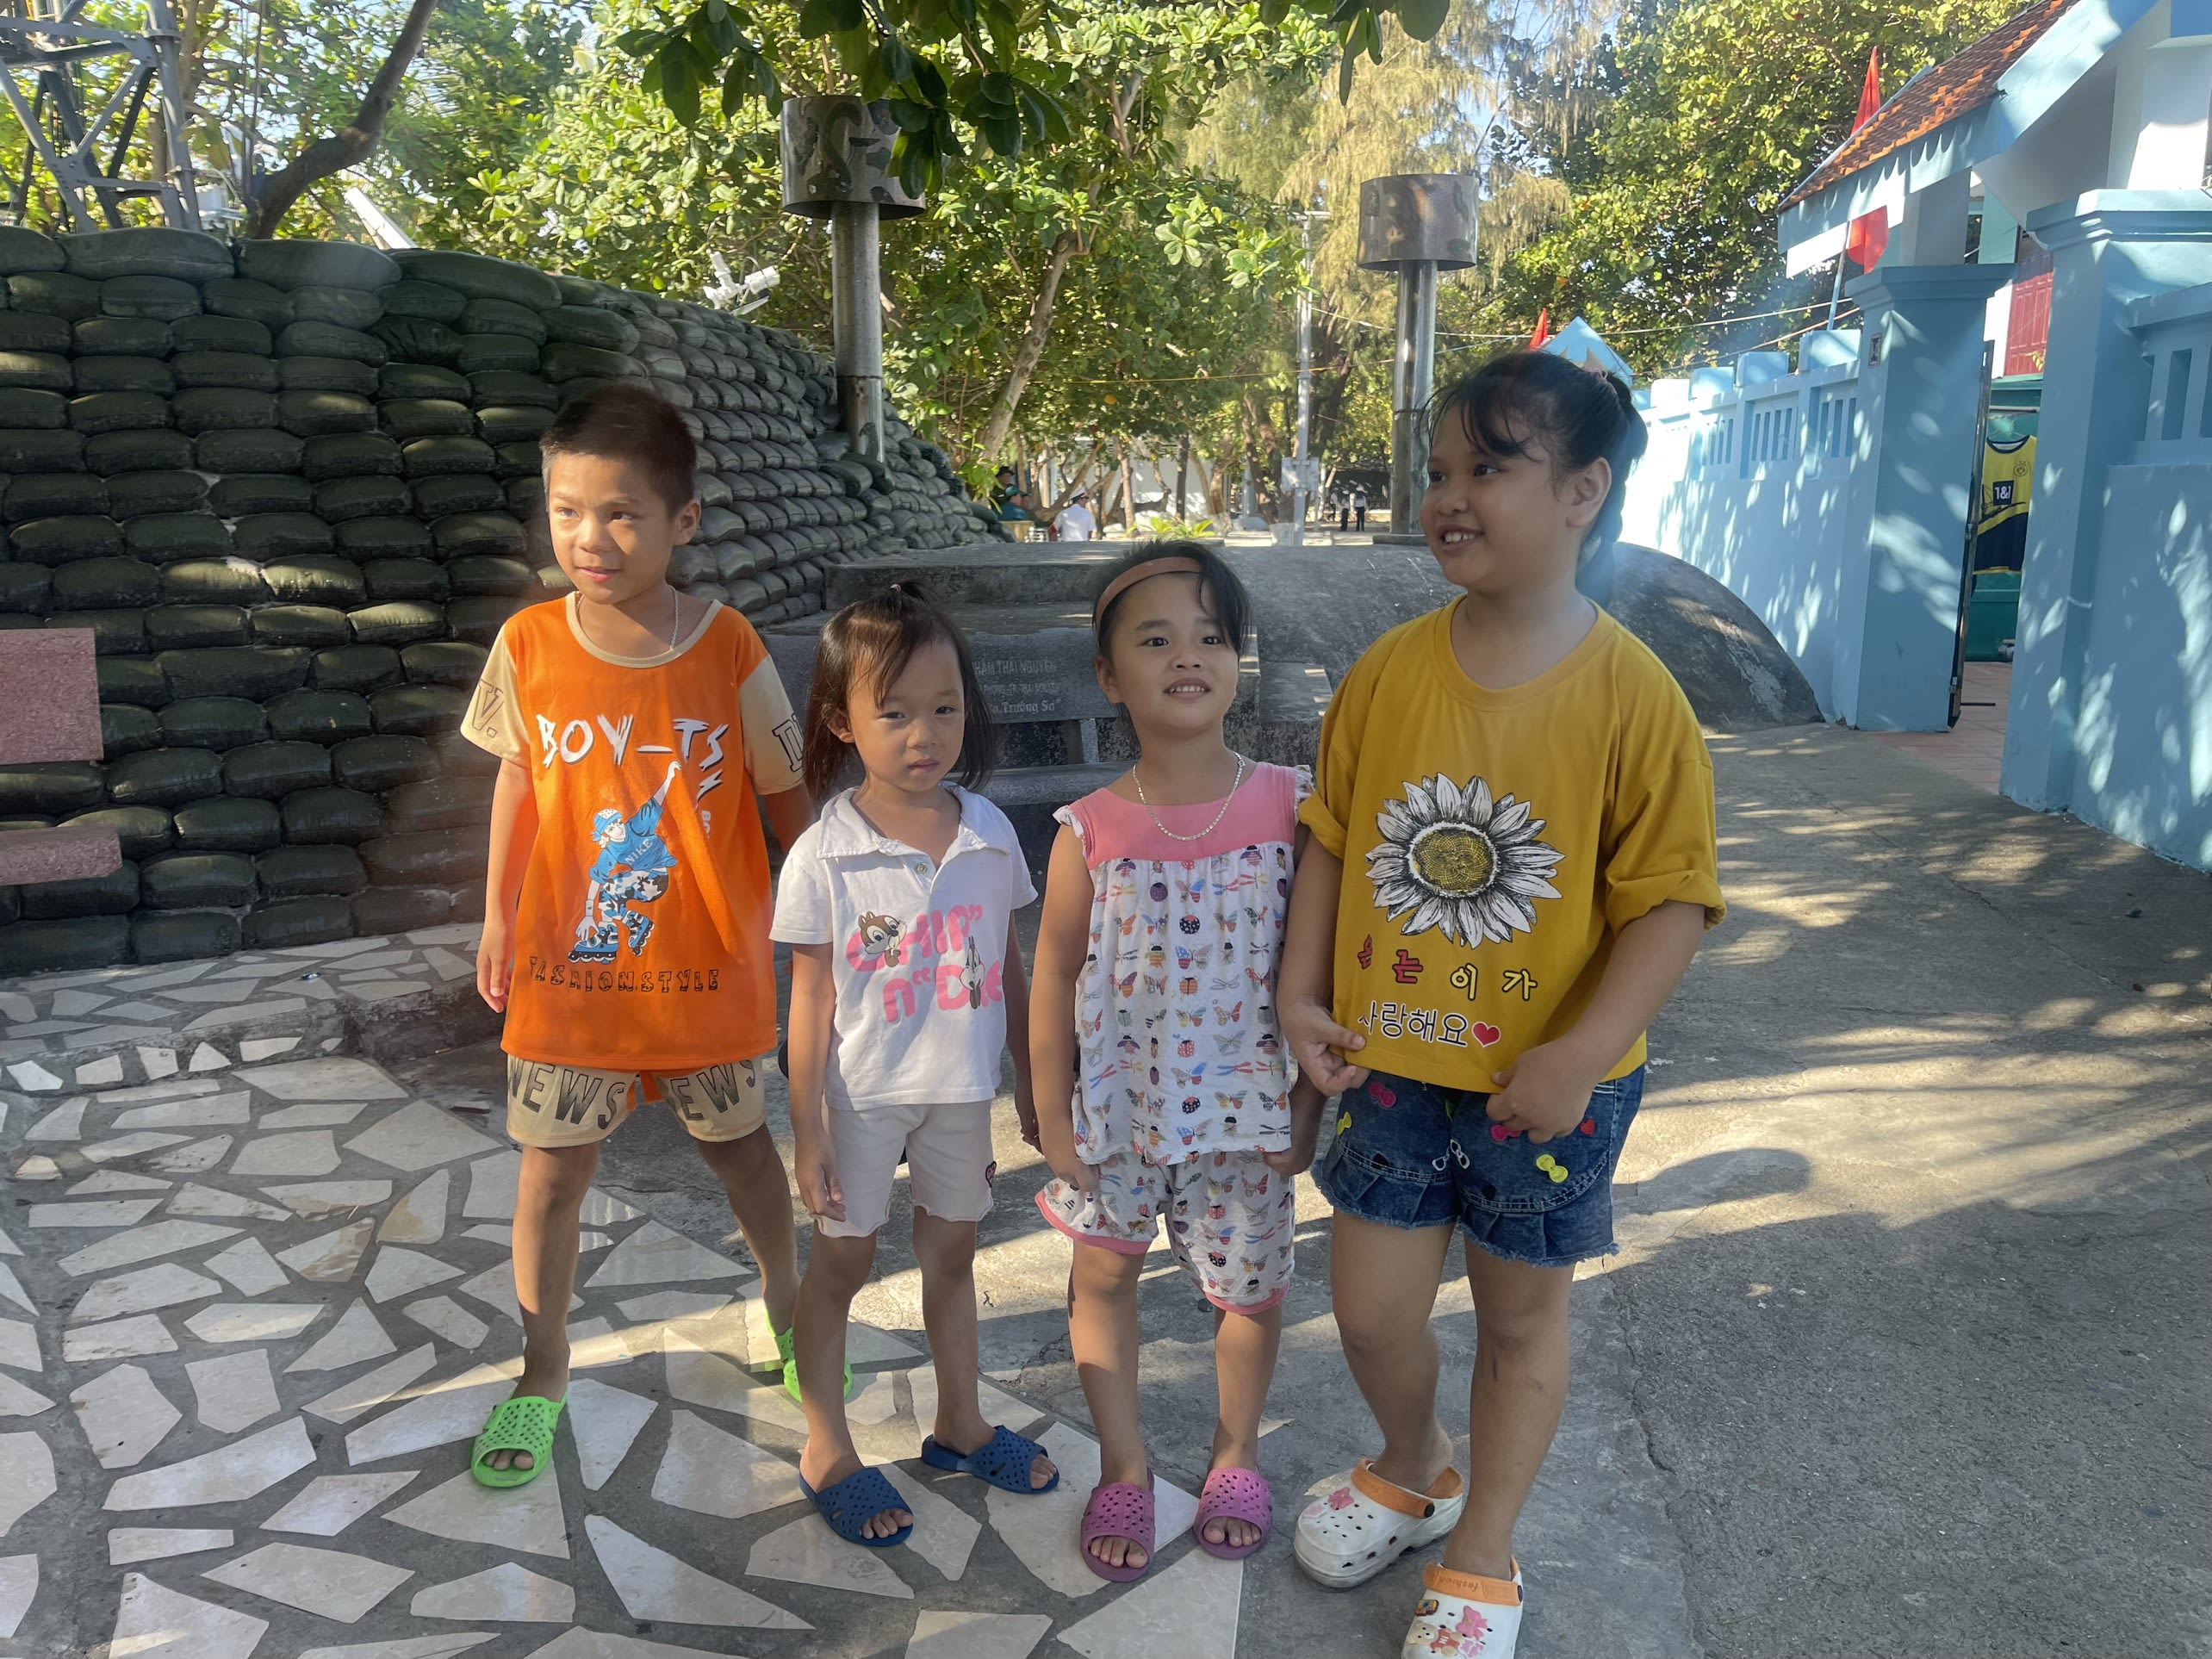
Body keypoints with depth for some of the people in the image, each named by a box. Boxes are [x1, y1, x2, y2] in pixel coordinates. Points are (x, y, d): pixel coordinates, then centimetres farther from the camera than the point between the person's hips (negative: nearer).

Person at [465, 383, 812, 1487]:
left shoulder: (730, 651, -12)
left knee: (737, 1142, 18)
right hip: (566, 968, 1)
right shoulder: (530, 645, -7)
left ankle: (788, 1303, 44)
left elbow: (787, 796, -2)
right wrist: (498, 919, 8)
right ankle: (541, 1375, 30)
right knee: (549, 1172, 8)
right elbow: (517, 778, 6)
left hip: (707, 968, -1)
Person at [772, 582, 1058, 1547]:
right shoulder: (823, 858, -16)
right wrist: (808, 1129, -9)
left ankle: (959, 1424, 40)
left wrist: (1032, 1082, 9)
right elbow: (812, 1003, -11)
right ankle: (827, 1451, 31)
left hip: (960, 1089, 4)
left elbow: (1009, 968, 4)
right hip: (861, 1096, -3)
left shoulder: (991, 834, -5)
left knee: (952, 1252, 19)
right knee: (840, 1262, 12)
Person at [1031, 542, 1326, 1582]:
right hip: (1119, 1105, 1)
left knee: (1250, 1285, 15)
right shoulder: (1091, 833, -12)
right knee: (1102, 1273, 14)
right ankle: (1124, 1468, 38)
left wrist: (1305, 1102, -4)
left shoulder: (1284, 807, -11)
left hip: (1244, 1105, 0)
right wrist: (1053, 1117, -1)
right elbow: (1054, 982, -4)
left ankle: (1236, 1456, 43)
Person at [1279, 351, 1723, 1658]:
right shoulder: (1389, 672, -6)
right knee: (1372, 1306, 14)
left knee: (1522, 1313, 16)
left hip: (1548, 1083, -3)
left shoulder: (1631, 695, -17)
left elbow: (1672, 898, -15)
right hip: (1392, 1058, 3)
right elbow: (1334, 839, 3)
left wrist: (1581, 1053, -21)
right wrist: (1303, 994, -2)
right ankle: (1413, 1474, 48)